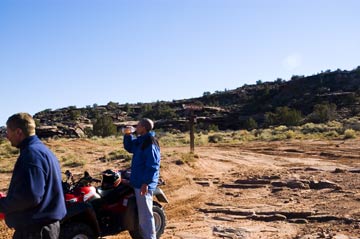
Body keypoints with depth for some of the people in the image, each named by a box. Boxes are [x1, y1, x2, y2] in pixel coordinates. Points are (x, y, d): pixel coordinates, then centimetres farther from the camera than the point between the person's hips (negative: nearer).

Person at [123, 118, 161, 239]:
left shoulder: (150, 144, -20)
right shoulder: (140, 141, 11)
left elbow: (152, 166, -24)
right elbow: (129, 147, 28)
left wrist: (146, 183, -25)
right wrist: (127, 135, 12)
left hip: (144, 184, -11)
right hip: (138, 182, 11)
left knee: (145, 213, -4)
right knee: (142, 212, 19)